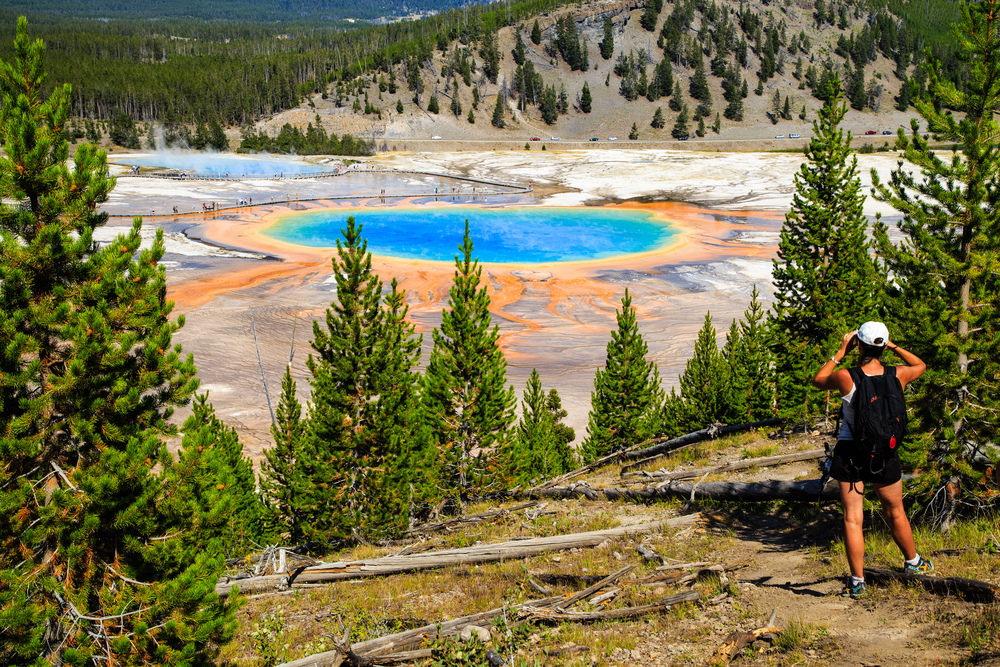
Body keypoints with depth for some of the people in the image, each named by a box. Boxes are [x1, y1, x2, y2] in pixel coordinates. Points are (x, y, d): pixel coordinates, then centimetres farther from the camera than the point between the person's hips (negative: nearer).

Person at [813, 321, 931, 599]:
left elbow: (818, 380, 7)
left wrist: (840, 352, 7)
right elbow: (920, 365, 17)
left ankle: (857, 581, 8)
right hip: (884, 453, 2)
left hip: (850, 452, -2)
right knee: (895, 513, 22)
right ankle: (912, 562, 42)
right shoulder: (897, 376, -7)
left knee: (852, 519, 5)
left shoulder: (845, 377, -15)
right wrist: (893, 346, 14)